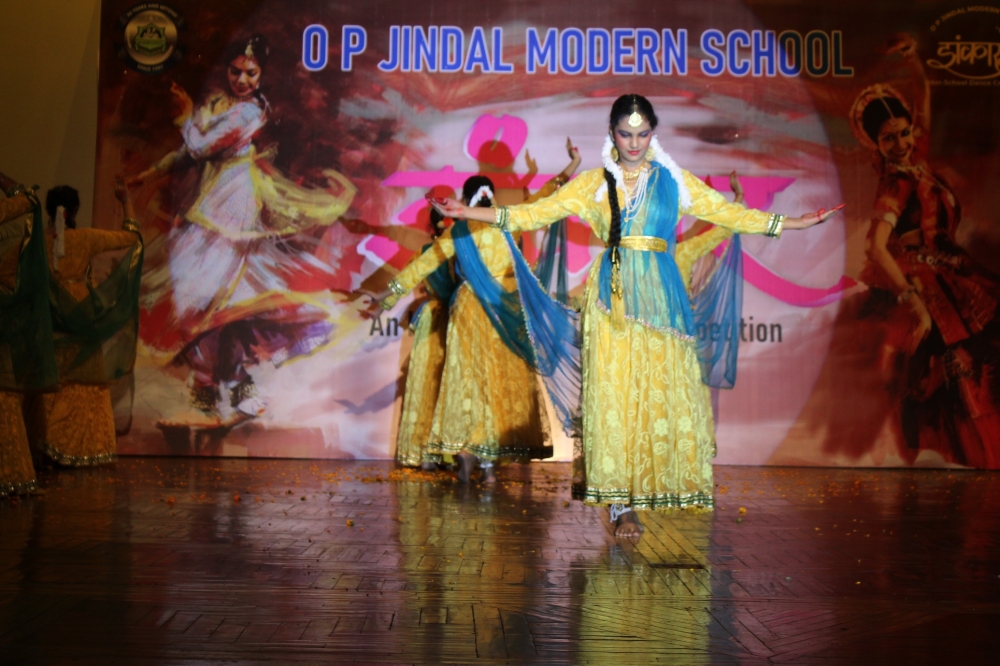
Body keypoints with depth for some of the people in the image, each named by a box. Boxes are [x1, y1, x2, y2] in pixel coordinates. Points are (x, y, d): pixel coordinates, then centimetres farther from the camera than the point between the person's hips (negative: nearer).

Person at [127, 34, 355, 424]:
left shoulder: (250, 110, -15)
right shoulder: (216, 101, 9)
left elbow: (200, 147, -17)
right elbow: (191, 150, 15)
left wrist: (185, 116, -1)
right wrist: (154, 172, 14)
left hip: (234, 196, -8)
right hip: (214, 192, 8)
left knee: (217, 277, -8)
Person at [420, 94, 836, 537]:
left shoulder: (674, 181, 11)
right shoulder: (593, 184, 9)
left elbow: (729, 213, 14)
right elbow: (536, 213, 7)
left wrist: (798, 222, 11)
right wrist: (468, 213, 0)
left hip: (660, 298, 1)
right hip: (613, 298, -1)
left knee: (665, 393, -5)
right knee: (614, 394, -4)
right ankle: (622, 505, 1)